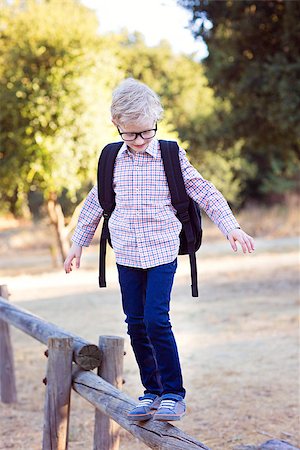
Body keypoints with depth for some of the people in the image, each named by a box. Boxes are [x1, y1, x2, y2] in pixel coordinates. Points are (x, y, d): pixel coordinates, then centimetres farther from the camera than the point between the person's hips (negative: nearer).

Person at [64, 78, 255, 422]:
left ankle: (174, 394, -1)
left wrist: (231, 227, -10)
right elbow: (96, 202, 16)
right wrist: (78, 243, 20)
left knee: (156, 319, -13)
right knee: (136, 324, 6)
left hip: (162, 251, -4)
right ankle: (152, 392, 18)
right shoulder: (113, 160, 4)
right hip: (126, 254, 4)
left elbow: (204, 193, -1)